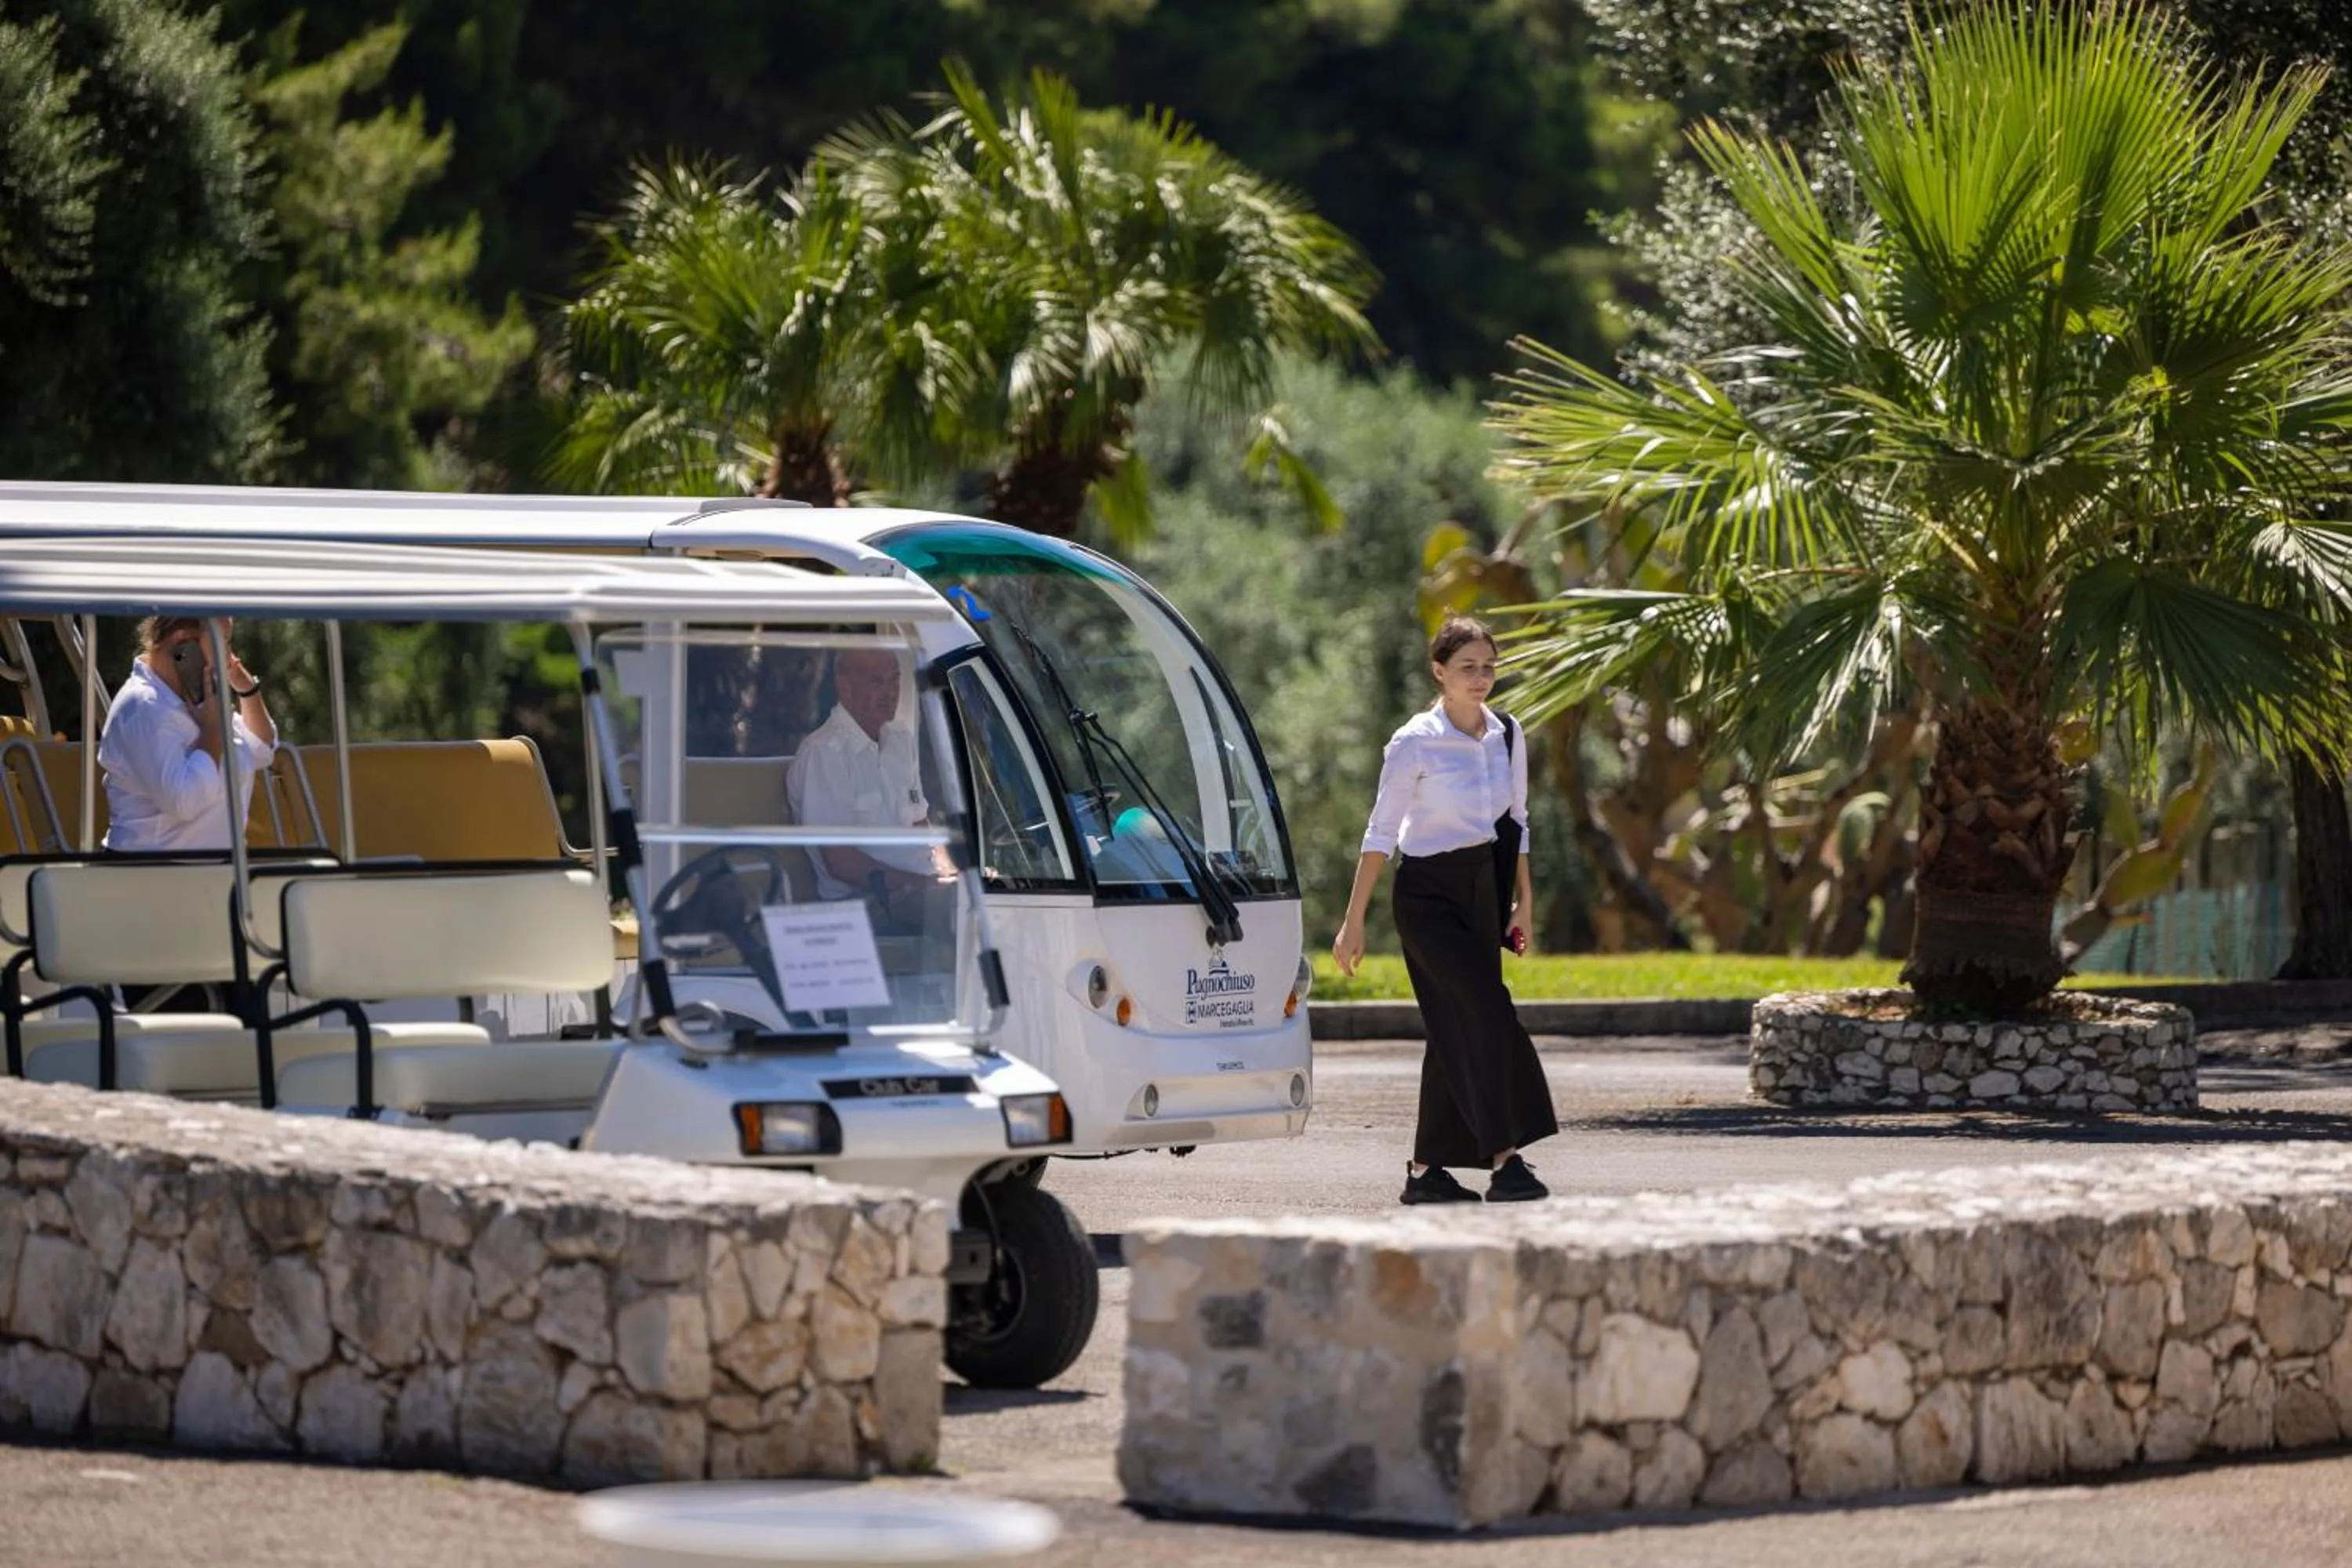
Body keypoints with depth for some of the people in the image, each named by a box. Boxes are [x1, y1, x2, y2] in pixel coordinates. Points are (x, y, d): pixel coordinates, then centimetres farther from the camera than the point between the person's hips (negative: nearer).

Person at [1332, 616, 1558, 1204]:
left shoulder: (1507, 737, 5)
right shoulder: (1414, 743, -11)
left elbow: (1516, 823, 15)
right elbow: (1381, 834, -9)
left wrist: (1523, 902, 12)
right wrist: (1354, 922, -10)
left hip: (1482, 890, 6)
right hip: (1428, 892, -6)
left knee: (1456, 1027, 7)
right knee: (1486, 1011, -17)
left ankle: (1427, 1170, 15)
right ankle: (1503, 1161, -19)